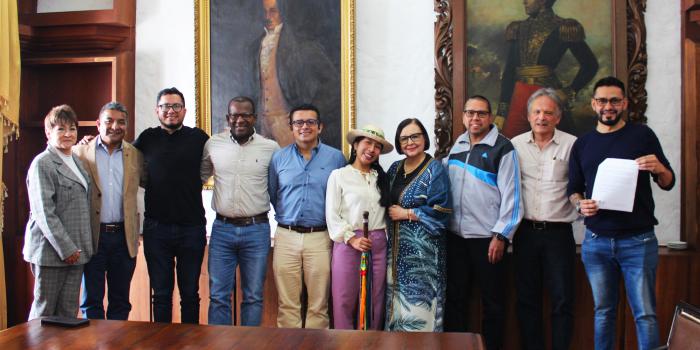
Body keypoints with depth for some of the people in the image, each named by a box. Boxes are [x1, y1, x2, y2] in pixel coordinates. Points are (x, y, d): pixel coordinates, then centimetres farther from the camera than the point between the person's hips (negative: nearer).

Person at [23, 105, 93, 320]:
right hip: (51, 250, -7)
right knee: (44, 310, 4)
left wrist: (78, 247, 12)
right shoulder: (42, 164, -9)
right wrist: (66, 248, -16)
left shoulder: (77, 161, 14)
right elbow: (44, 213, -15)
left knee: (69, 311, 9)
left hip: (75, 249, 7)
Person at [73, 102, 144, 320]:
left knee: (120, 300, 11)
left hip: (124, 236, 2)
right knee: (91, 300, 8)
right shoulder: (81, 152, 1)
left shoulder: (135, 155, 7)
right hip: (93, 236, -2)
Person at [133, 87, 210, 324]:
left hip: (192, 227, -1)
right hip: (156, 228, 1)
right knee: (161, 294, 10)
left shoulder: (198, 138, 2)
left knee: (190, 293, 9)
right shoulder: (147, 138, 5)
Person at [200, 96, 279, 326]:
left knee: (253, 296, 8)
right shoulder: (213, 144, 4)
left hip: (256, 229, -1)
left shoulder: (270, 148, 0)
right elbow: (199, 177, 16)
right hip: (222, 229, 1)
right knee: (218, 296, 6)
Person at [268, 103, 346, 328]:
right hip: (286, 236, 1)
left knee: (319, 305, 6)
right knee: (287, 304, 5)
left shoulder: (336, 158, 3)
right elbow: (271, 194, 17)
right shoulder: (279, 158, 8)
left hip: (321, 237, -1)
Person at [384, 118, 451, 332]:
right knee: (397, 297, 10)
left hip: (423, 248, -6)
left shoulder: (435, 170, -7)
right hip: (396, 247, 6)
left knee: (418, 300, -3)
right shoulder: (395, 168, 12)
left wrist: (405, 214, -12)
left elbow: (440, 212, -15)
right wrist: (391, 212, 3)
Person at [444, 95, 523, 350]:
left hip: (487, 237, -5)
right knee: (454, 296, 13)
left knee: (493, 300, 7)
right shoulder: (457, 146, 10)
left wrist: (501, 236, -14)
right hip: (455, 235, 5)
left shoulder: (502, 148, -7)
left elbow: (511, 195, -11)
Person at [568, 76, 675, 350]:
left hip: (638, 240, -2)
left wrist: (659, 169, -19)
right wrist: (580, 204, -8)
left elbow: (668, 183, 3)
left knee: (645, 315, -2)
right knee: (603, 312, 11)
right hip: (596, 242, 2)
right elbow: (573, 189, 14)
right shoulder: (582, 144, 9)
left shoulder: (642, 135, 2)